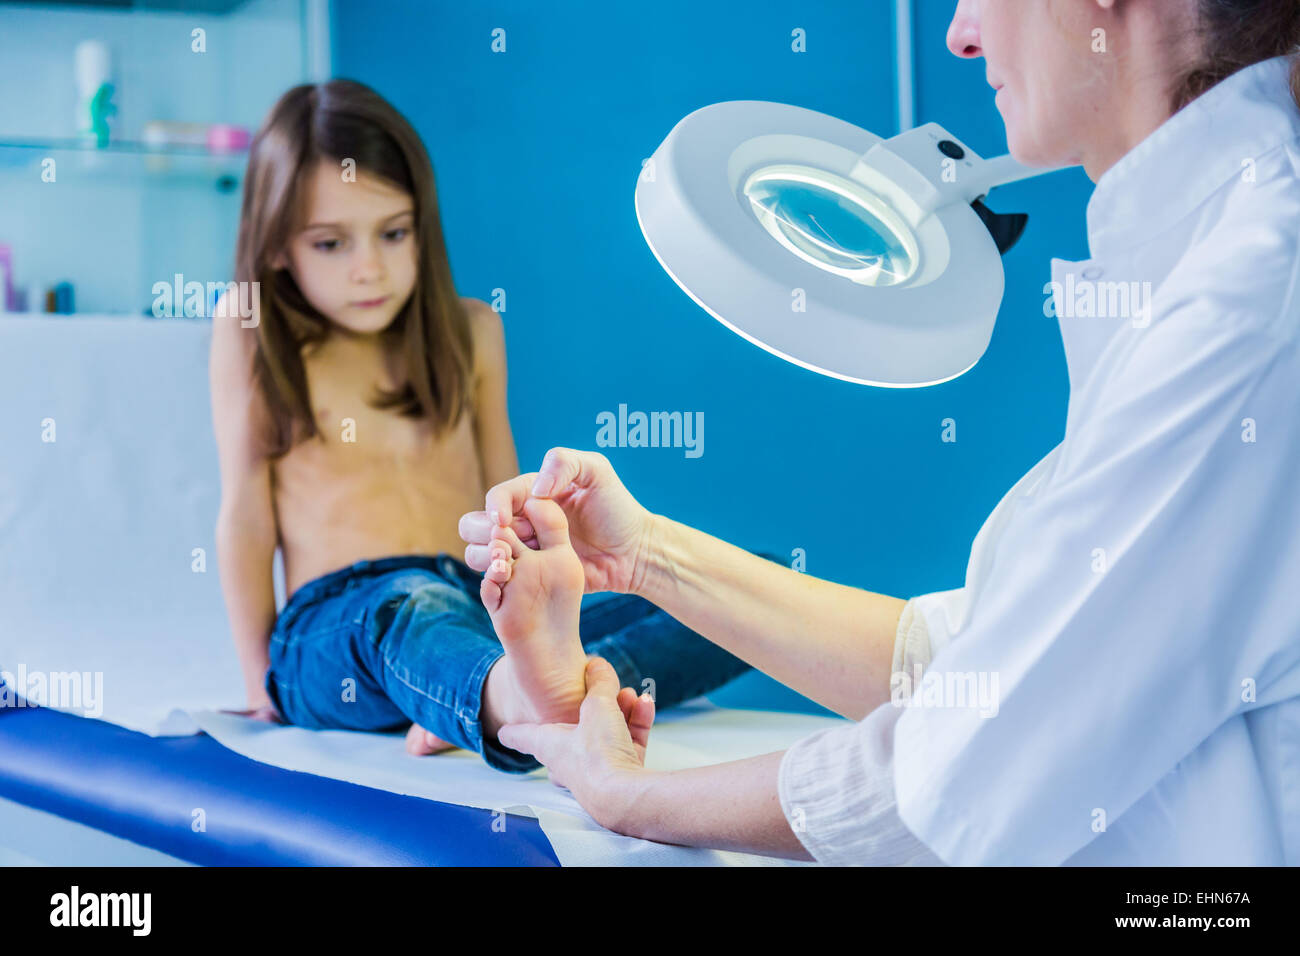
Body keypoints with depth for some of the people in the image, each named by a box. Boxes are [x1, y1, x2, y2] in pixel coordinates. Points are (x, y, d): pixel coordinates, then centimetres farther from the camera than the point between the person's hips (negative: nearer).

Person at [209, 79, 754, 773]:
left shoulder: (471, 333, 15)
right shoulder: (250, 334, 4)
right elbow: (246, 516, 3)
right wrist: (259, 682, 1)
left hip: (487, 615, 4)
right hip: (333, 631, -4)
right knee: (415, 608, -42)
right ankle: (527, 713, -78)